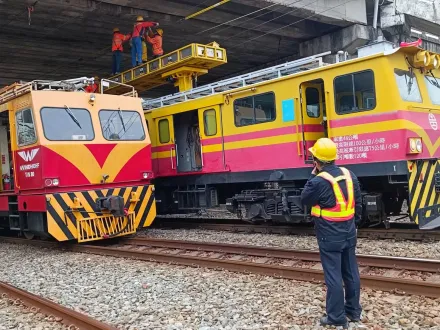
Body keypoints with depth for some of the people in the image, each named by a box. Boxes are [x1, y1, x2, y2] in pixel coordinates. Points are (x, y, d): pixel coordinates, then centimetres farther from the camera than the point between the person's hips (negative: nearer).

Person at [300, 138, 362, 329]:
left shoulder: (319, 181, -20)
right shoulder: (349, 175, 1)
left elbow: (305, 200, -3)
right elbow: (358, 203, 10)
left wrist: (313, 175, -2)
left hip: (330, 236, -7)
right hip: (348, 232, 7)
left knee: (333, 275, 1)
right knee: (351, 272, 16)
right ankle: (354, 311, 28)